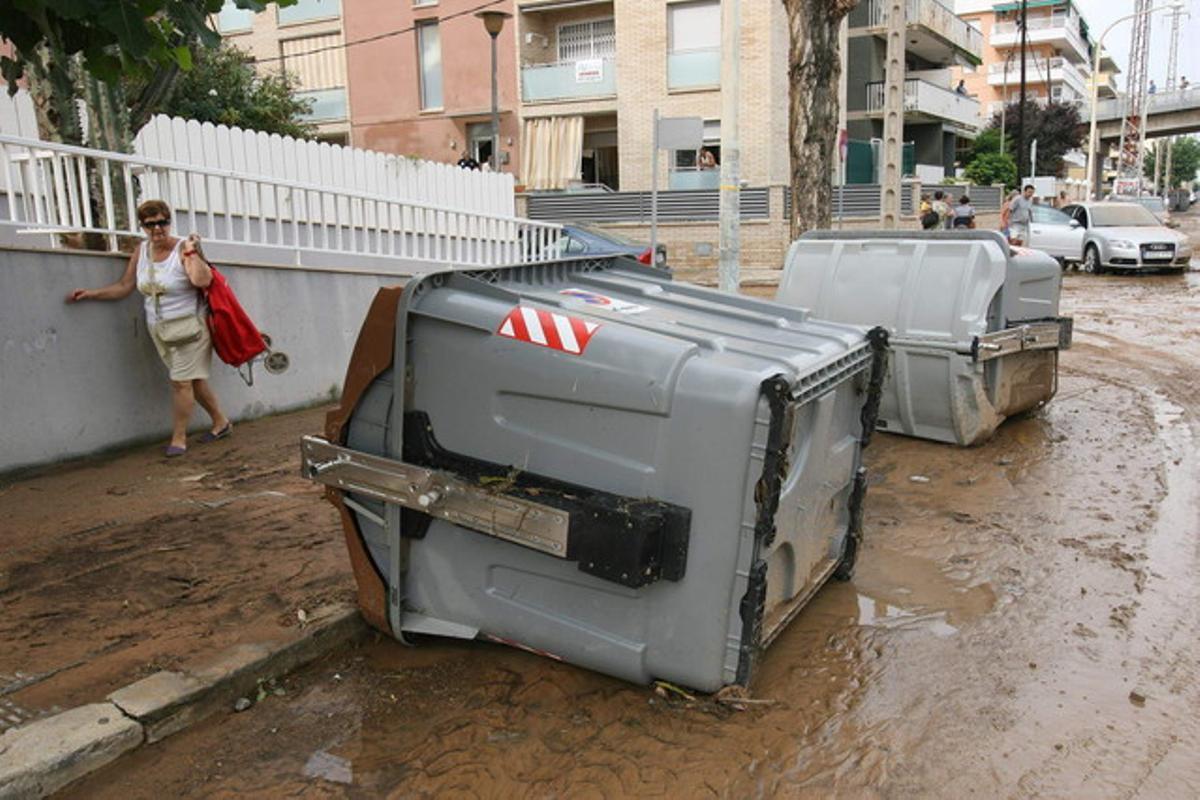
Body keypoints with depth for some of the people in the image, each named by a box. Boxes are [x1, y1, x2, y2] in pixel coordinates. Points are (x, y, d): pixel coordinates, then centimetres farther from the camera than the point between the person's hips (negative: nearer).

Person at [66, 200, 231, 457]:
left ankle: (178, 438, 5)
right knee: (193, 379, 12)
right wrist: (91, 294, 6)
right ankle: (221, 422, 27)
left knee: (181, 381, -6)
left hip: (188, 327, -6)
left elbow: (202, 280, -29)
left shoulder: (183, 248, -12)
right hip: (159, 329, 6)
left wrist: (191, 252, -29)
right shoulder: (141, 252, 6)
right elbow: (124, 286, 11)